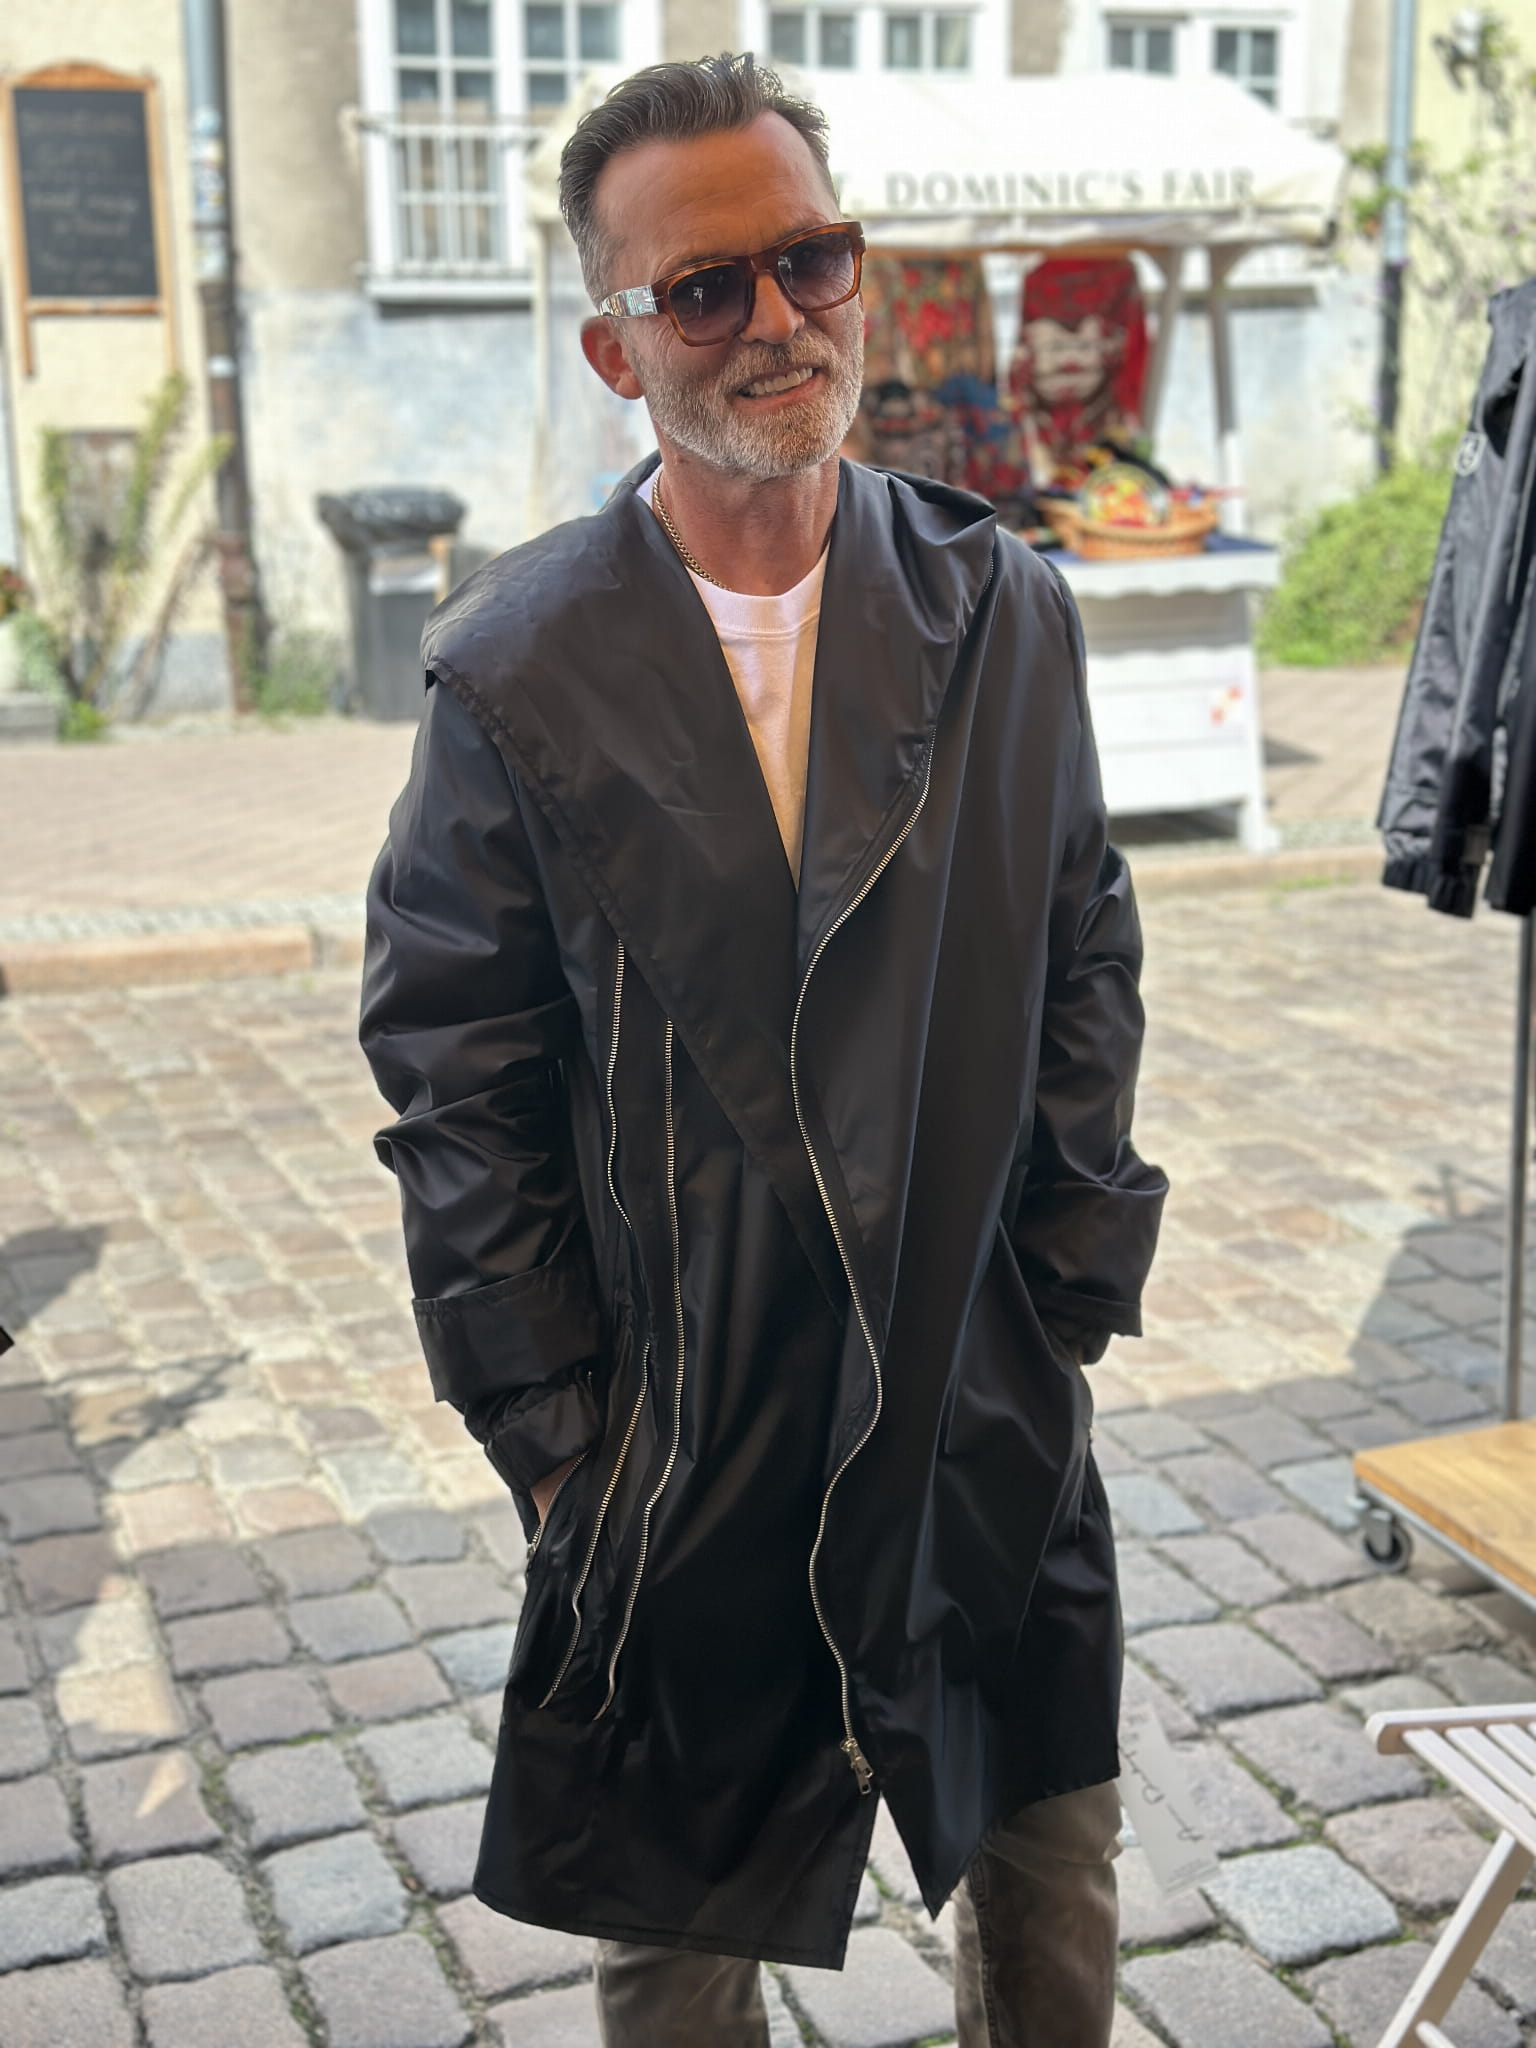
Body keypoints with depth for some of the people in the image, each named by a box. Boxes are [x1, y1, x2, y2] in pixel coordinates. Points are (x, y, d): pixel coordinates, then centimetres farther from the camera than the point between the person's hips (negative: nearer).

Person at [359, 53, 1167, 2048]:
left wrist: (1076, 1286, 2)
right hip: (682, 1425, -2)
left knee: (1055, 1881, 19)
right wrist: (550, 1419, -6)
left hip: (988, 1407, 3)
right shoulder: (519, 669, -9)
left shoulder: (1002, 613, -1)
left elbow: (1084, 963, 6)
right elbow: (454, 1079, -5)